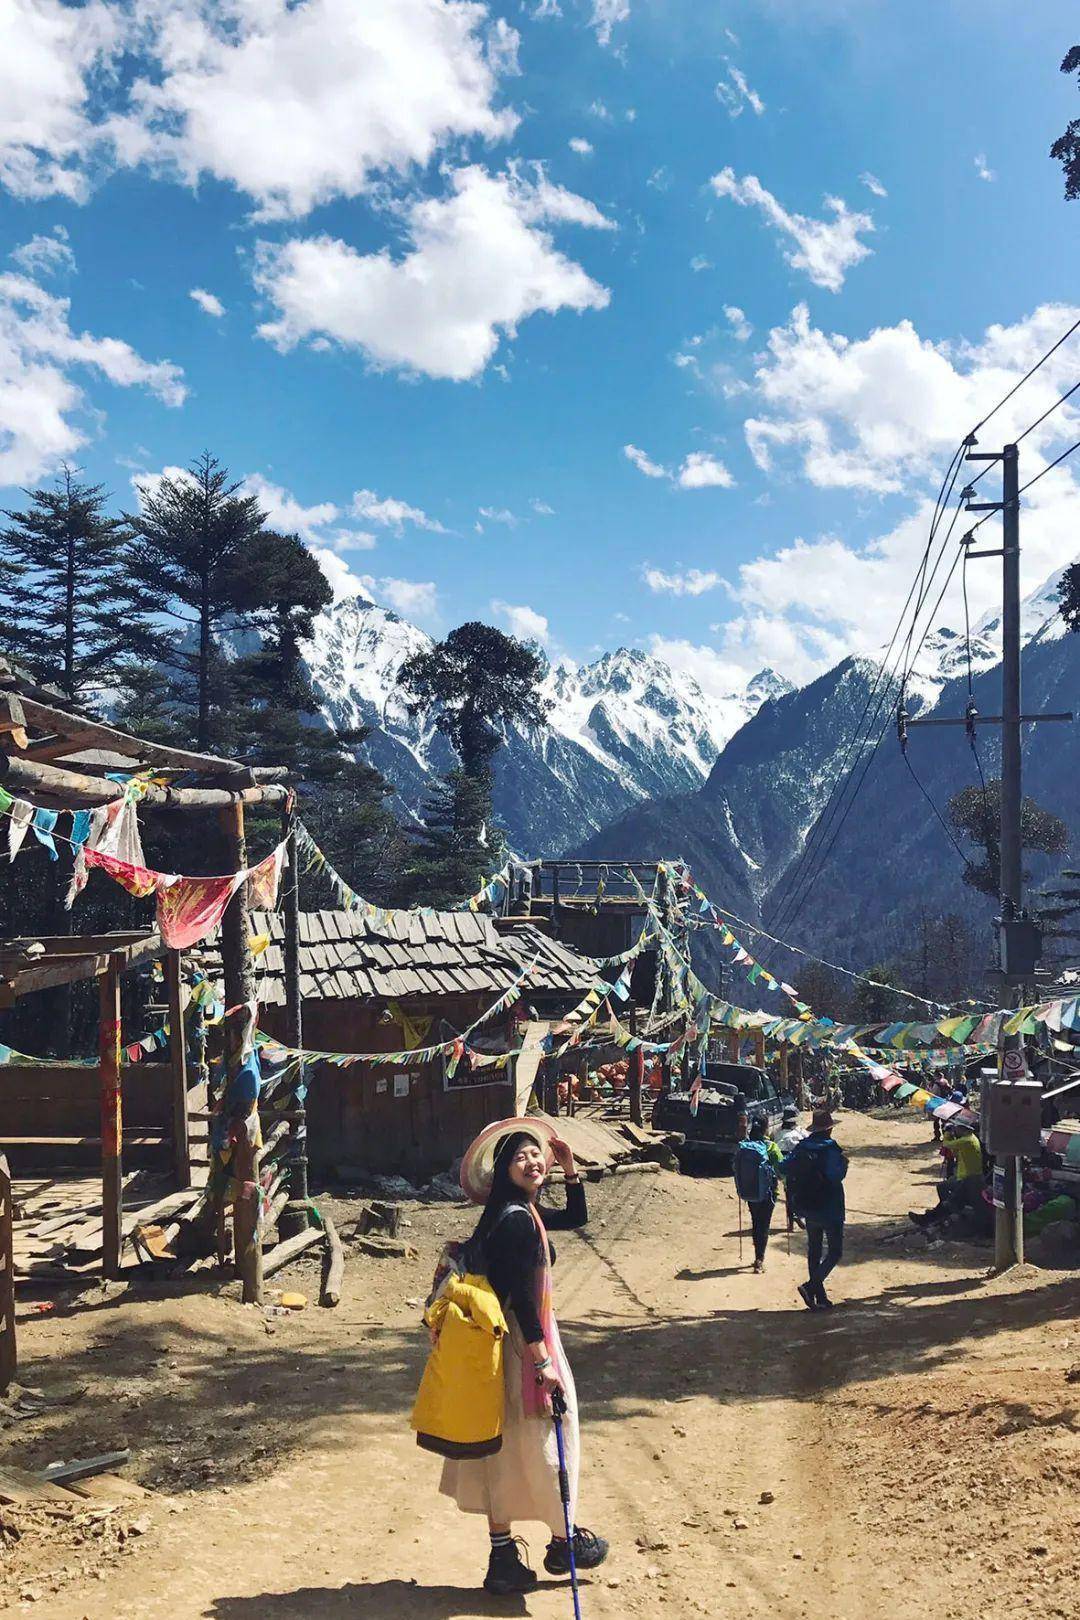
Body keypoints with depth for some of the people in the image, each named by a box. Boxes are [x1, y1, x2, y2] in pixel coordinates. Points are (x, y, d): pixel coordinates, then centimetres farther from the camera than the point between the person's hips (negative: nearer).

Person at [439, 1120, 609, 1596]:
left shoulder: (525, 1211, 8)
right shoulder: (517, 1220, -22)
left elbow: (576, 1218, 24)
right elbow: (522, 1297, -24)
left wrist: (570, 1169, 12)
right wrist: (543, 1363, -22)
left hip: (508, 1340, 10)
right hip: (524, 1342, -10)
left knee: (505, 1449, 13)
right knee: (542, 1440, 8)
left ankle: (503, 1557, 22)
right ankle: (563, 1541, 26)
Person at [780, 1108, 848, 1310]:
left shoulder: (801, 1147, 1)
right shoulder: (830, 1148, -15)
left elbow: (783, 1168, 1)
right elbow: (836, 1176, -25)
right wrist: (844, 1163, -7)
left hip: (808, 1208, 6)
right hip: (830, 1208, -6)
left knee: (814, 1251, 15)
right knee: (834, 1251, 2)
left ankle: (820, 1297, 17)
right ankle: (811, 1286, -16)